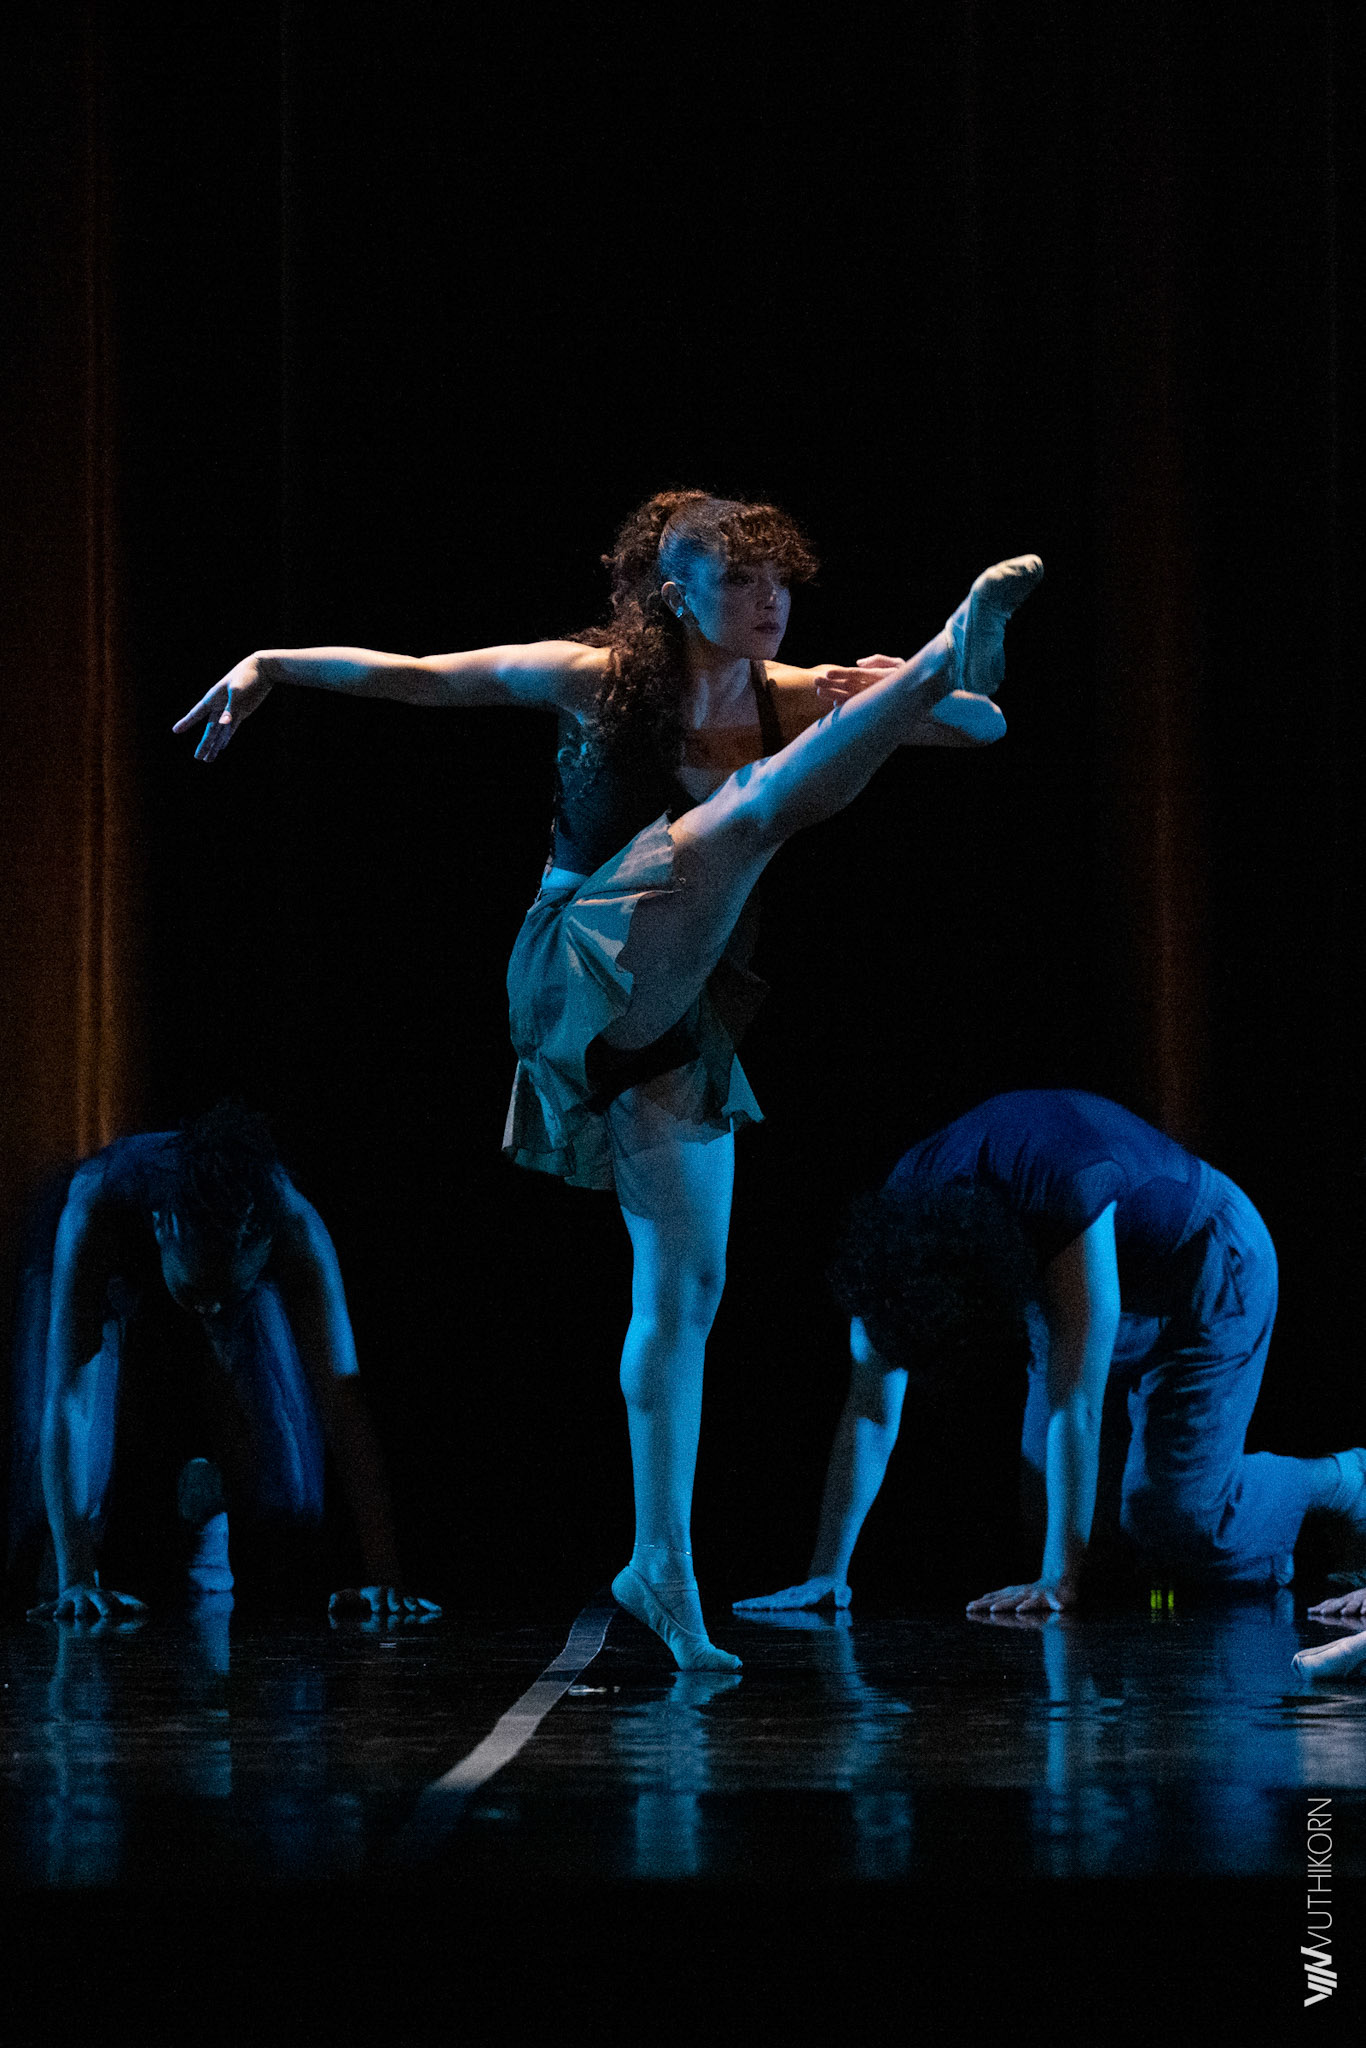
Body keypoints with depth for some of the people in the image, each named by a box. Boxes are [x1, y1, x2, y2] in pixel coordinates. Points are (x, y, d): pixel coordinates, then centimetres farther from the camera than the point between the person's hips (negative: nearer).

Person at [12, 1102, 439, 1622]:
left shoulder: (294, 1227, -41)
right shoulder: (96, 1208, -46)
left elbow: (342, 1397, -43)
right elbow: (66, 1398, -49)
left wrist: (384, 1578, -48)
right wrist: (75, 1579, -56)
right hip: (114, 1285, -1)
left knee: (282, 1507, -17)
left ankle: (202, 1494, 19)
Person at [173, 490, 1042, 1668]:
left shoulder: (792, 699, 5)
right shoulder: (601, 680, -4)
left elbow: (987, 726, 2)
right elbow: (417, 678, 2)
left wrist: (922, 694, -19)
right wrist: (275, 666, -6)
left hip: (677, 1019, 5)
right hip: (582, 976, -5)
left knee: (685, 1289, 3)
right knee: (757, 800, -26)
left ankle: (664, 1564, 7)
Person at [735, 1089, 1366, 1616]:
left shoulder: (1067, 1189, -44)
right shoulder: (895, 1213, -25)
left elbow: (1076, 1407, -42)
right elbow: (870, 1412, -19)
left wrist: (1057, 1581, -41)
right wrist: (826, 1576, -22)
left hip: (1207, 1270, -6)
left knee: (1177, 1528, -13)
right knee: (1049, 1511, 4)